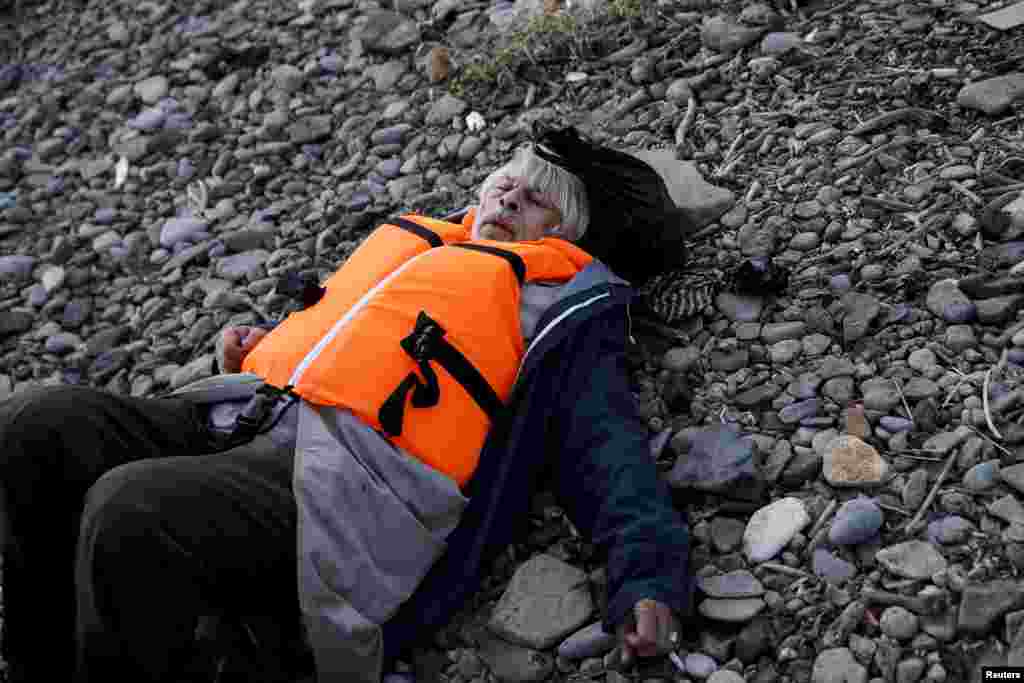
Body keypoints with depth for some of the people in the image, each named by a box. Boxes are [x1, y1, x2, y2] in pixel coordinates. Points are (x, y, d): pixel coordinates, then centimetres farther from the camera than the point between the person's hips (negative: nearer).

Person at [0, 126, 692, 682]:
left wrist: (649, 580, -13)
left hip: (346, 475, -7)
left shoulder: (560, 305, 13)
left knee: (129, 511, -31)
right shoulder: (410, 240, 31)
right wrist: (254, 355, 17)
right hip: (239, 417, 7)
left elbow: (608, 449, 2)